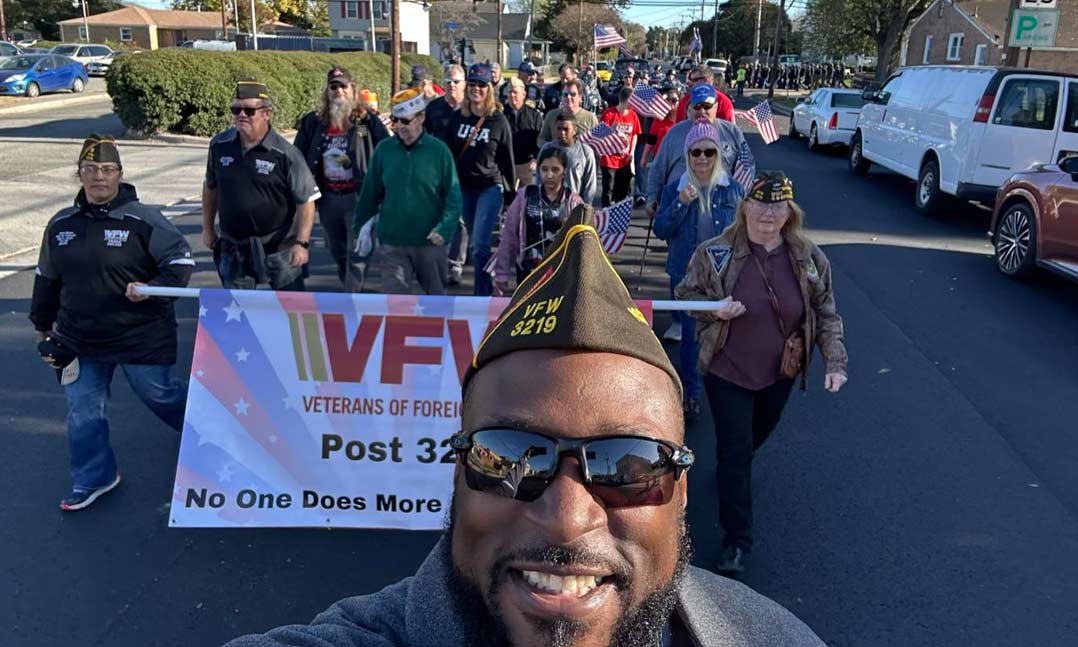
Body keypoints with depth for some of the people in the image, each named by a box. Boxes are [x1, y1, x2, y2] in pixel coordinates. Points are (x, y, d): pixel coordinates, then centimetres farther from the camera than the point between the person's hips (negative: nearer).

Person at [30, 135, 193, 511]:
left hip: (142, 336, -4)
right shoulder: (61, 225, 5)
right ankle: (93, 479, 22)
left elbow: (180, 262, -12)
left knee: (159, 395, 11)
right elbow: (46, 279, 18)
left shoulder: (142, 219, -12)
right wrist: (42, 323, 24)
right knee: (83, 411, 6)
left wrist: (152, 287, -29)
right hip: (79, 340, 5)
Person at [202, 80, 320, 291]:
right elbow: (210, 187, 14)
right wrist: (208, 229, 16)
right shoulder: (220, 145, 0)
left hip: (278, 247, -4)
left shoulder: (286, 154, -13)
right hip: (233, 248, 4)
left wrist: (301, 243, -18)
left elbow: (307, 200, -11)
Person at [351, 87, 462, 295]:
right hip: (392, 241, 1)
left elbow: (453, 195, -7)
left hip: (429, 241, -1)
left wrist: (444, 228, -20)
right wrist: (359, 226, 11)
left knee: (436, 292, 18)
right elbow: (370, 193, 8)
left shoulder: (438, 150, -7)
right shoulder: (384, 149, 0)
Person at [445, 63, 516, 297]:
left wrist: (509, 190, 1)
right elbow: (449, 152, 11)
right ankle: (489, 287, 28)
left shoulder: (498, 120, -5)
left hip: (490, 186, -5)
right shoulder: (457, 117, 5)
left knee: (479, 245, -14)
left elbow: (507, 157, 0)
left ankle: (482, 294, -7)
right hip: (464, 186, 5)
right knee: (473, 244, 12)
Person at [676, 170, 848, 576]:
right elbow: (685, 294, -2)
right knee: (736, 452, -3)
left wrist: (835, 362, -10)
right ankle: (736, 542, 8)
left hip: (779, 373, 4)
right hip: (728, 371, -3)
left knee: (758, 436, 25)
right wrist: (715, 309, -22)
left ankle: (730, 470, 59)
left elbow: (826, 314, 0)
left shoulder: (808, 258, -8)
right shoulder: (716, 253, -16)